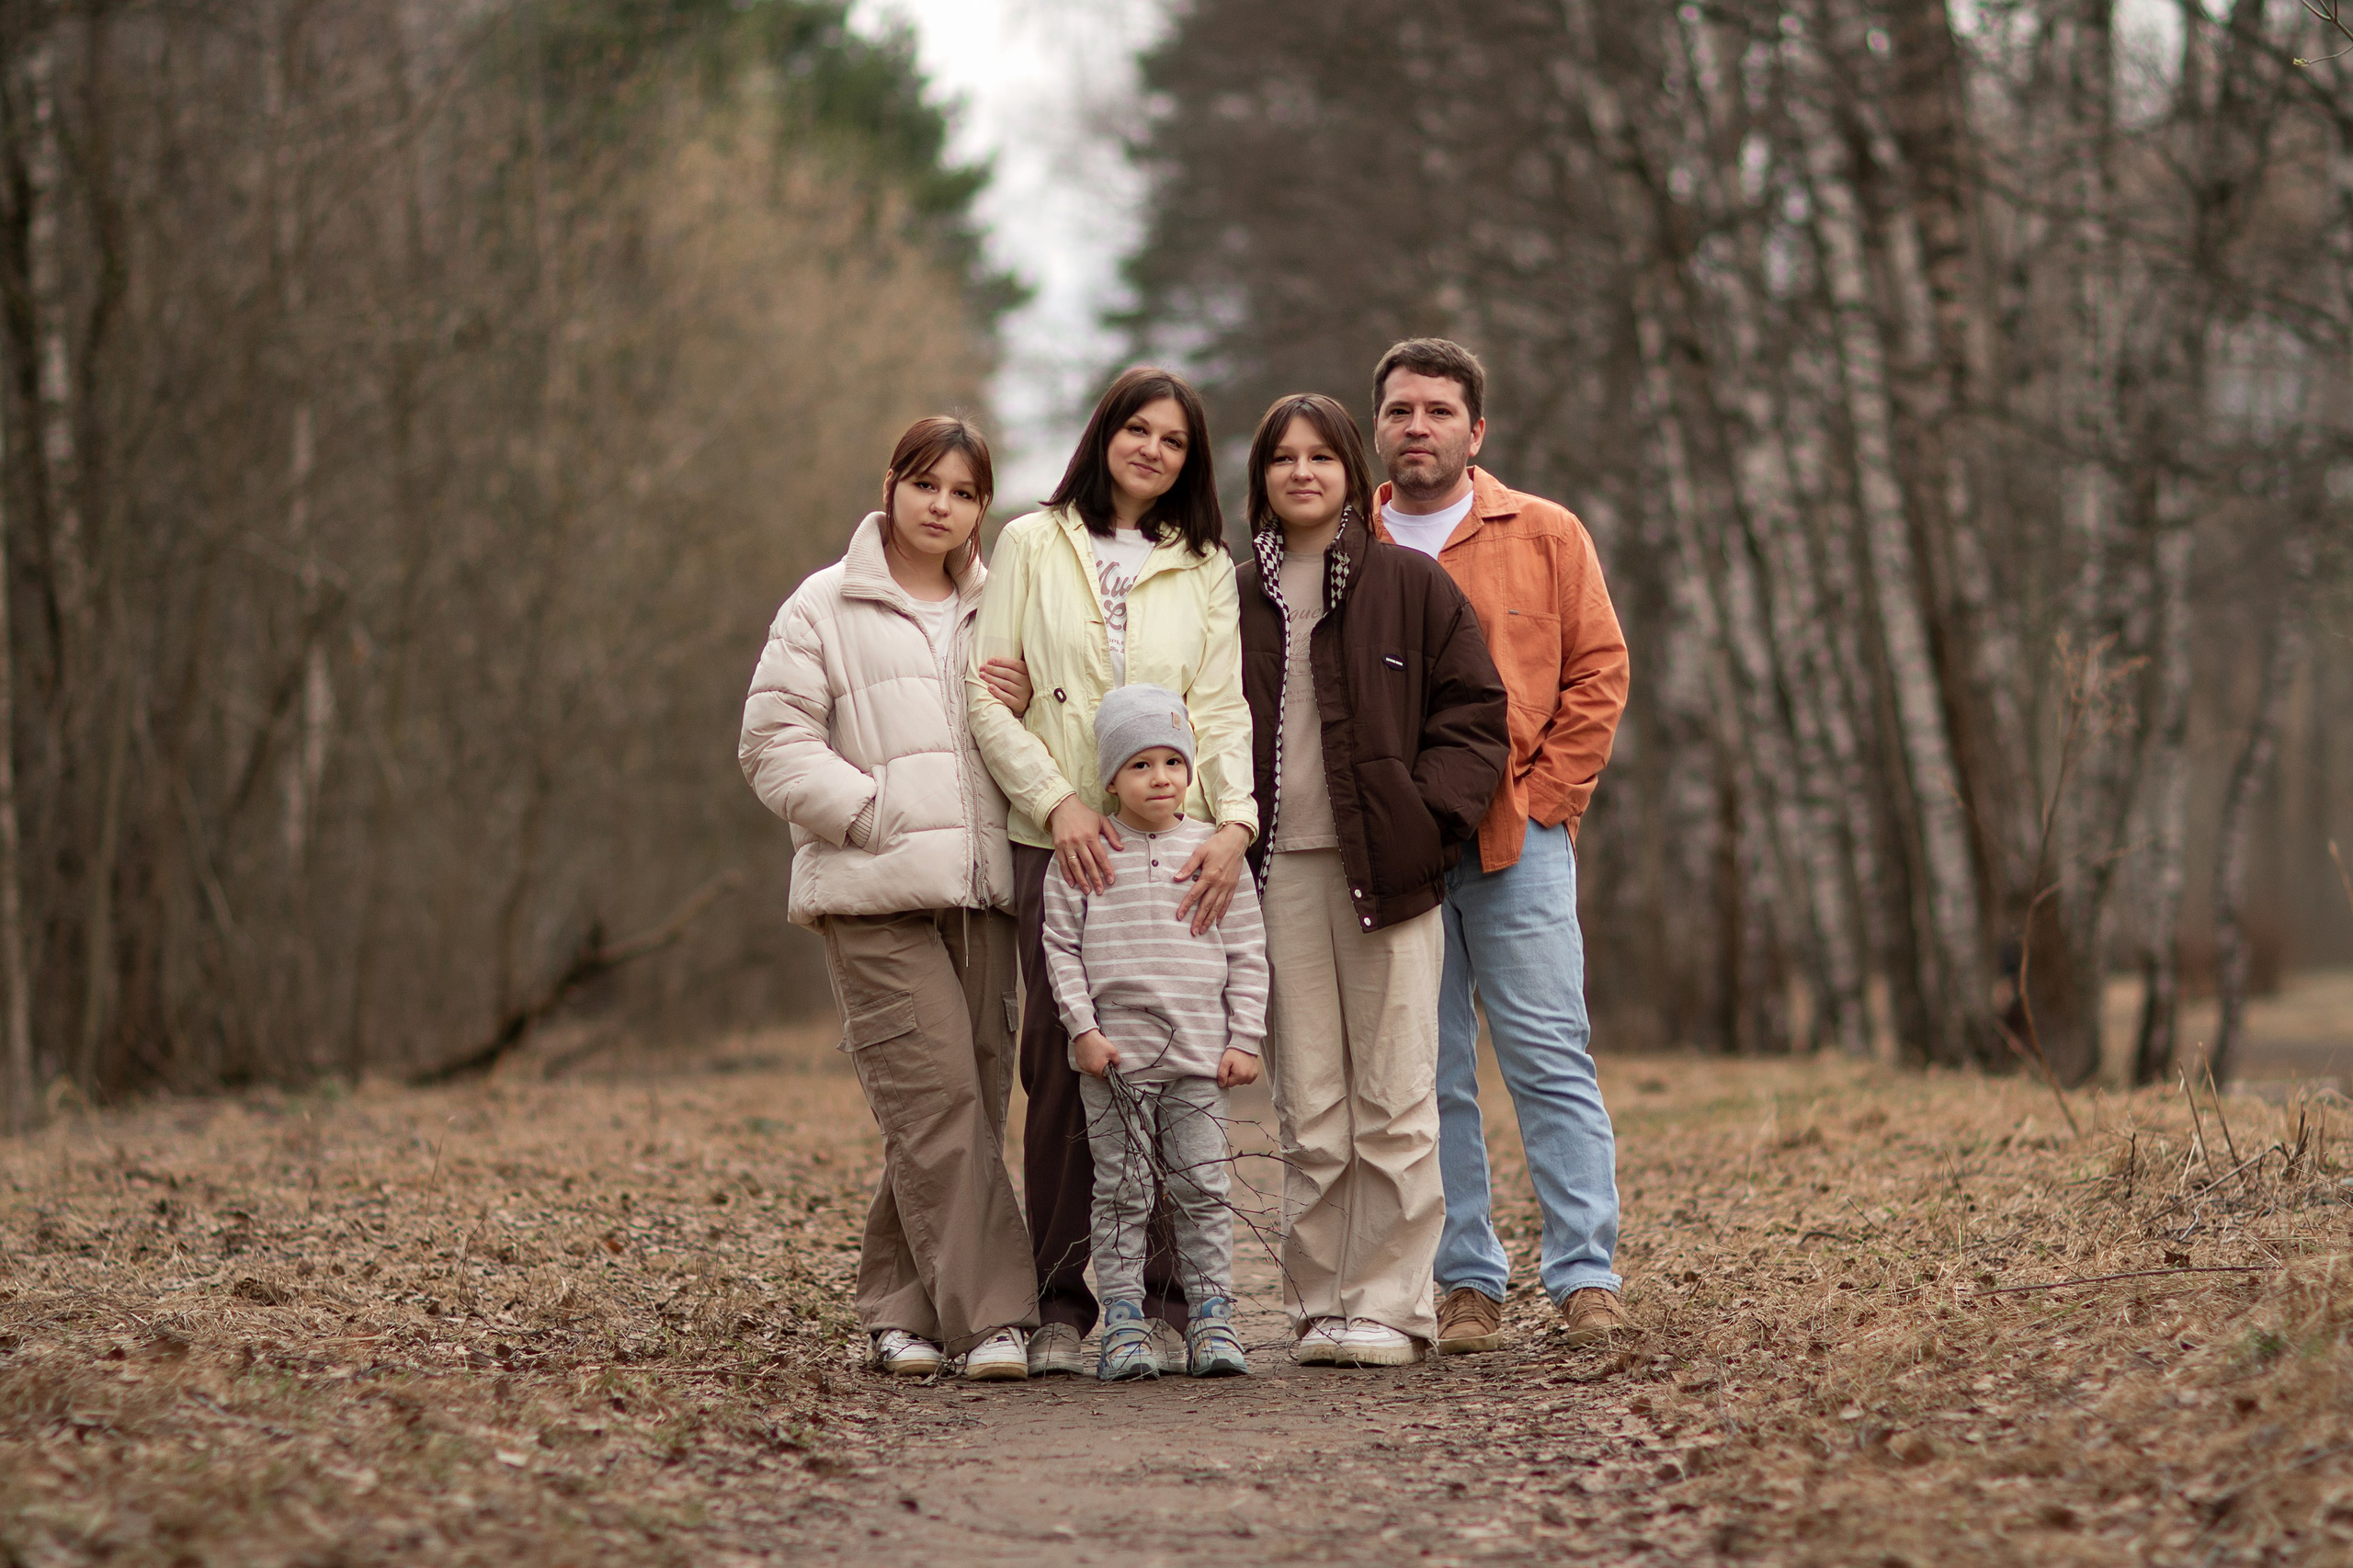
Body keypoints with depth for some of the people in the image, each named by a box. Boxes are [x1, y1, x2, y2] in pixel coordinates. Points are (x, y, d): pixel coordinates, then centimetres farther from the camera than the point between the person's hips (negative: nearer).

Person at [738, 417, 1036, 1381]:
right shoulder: (827, 608, 5)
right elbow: (775, 742, -2)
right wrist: (876, 812, -11)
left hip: (981, 892, 5)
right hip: (876, 898, -5)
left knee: (972, 1102, 2)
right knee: (937, 1097, -15)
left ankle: (899, 1308, 13)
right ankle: (994, 1314, -16)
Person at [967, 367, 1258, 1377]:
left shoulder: (1207, 571, 15)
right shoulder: (1032, 545, 10)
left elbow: (1223, 713, 6)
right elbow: (992, 700, 4)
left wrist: (1235, 820, -12)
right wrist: (1059, 803, -10)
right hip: (1057, 840, -1)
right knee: (1061, 1067, -4)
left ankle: (1163, 1301, 2)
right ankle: (1058, 1303, 2)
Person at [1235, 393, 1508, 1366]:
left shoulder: (1411, 585, 6)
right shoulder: (1234, 600, 13)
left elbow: (1472, 711, 5)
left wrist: (1431, 816, -7)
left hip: (1387, 868, -2)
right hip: (1281, 874, 2)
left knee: (1394, 1101, -3)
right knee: (1308, 1110, 2)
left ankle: (1391, 1305, 2)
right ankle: (1321, 1305, 8)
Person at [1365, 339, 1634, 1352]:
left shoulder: (1544, 536, 7)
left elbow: (1598, 673, 5)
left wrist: (1542, 799, -3)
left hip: (1518, 845, -1)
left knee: (1551, 1061, -5)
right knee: (1429, 1077, 2)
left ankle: (1585, 1277, -3)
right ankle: (1466, 1282, 7)